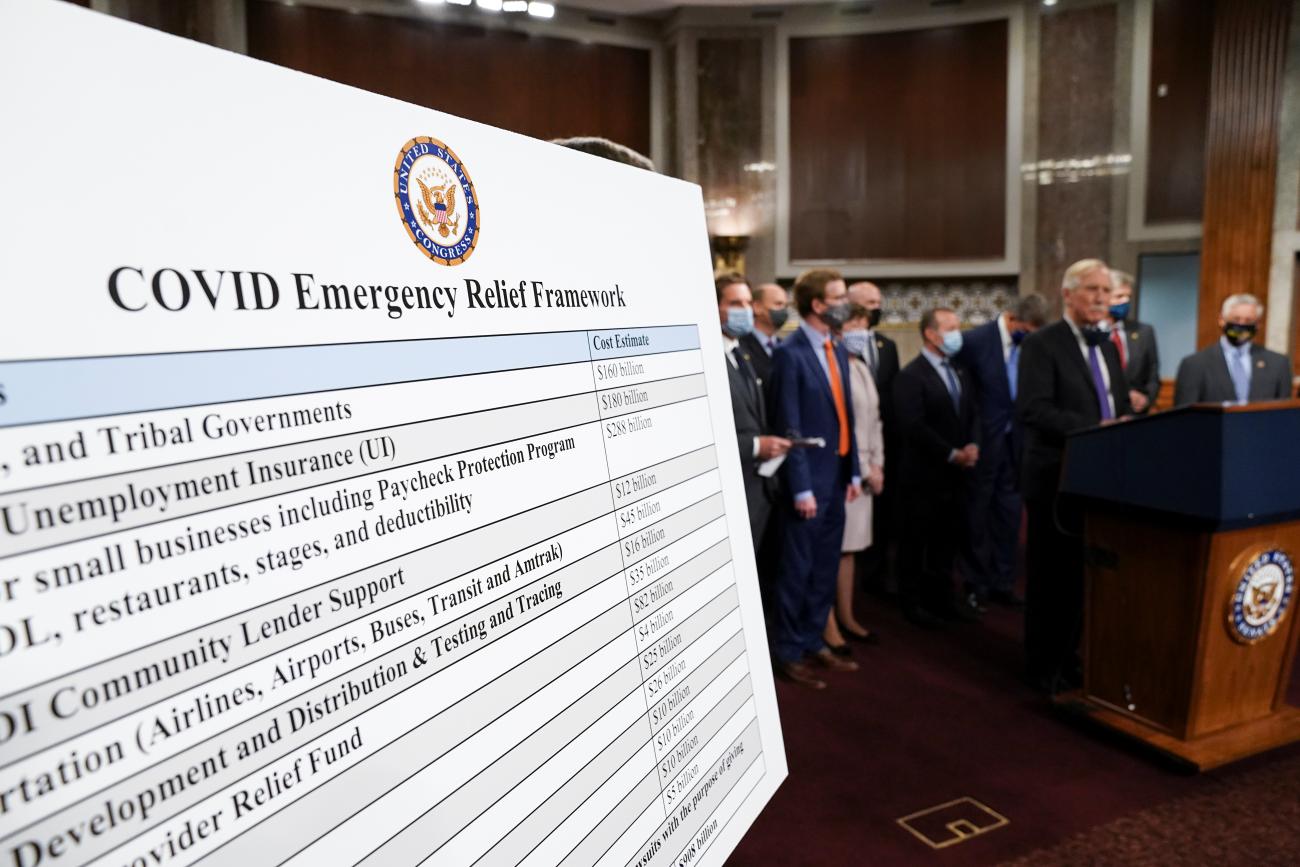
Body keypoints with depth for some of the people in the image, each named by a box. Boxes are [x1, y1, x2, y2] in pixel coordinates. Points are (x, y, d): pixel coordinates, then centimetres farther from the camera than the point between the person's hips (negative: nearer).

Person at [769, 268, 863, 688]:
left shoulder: (837, 351, 12)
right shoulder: (789, 353, -13)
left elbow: (846, 417, 15)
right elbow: (789, 427, -16)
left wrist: (853, 471, 12)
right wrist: (801, 487, -17)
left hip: (837, 477, 8)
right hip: (809, 480, -8)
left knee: (825, 569, 15)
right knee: (797, 570, 3)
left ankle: (813, 642, 28)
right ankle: (787, 653, 15)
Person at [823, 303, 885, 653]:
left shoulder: (863, 368, 14)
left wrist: (877, 465, 8)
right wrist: (865, 470, -10)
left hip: (864, 473, 8)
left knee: (849, 547, 14)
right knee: (831, 549, -2)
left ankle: (846, 617, 24)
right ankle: (828, 624, 7)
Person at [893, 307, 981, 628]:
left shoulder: (960, 373, 14)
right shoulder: (911, 376, -12)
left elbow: (971, 416, 16)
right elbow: (914, 427, -19)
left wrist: (972, 446, -4)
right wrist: (952, 454, -18)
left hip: (956, 474, 7)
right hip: (924, 475, -7)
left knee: (949, 537, 13)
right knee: (916, 540, 4)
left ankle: (941, 595, 26)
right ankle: (912, 601, 17)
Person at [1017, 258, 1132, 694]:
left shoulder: (1108, 346, 15)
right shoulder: (1041, 344, -10)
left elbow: (1122, 407, 18)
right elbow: (1032, 409, -21)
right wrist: (1092, 429, -26)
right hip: (1057, 479, -7)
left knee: (1084, 574, 14)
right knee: (1051, 575, 4)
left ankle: (1068, 657, 28)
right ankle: (1044, 666, 18)